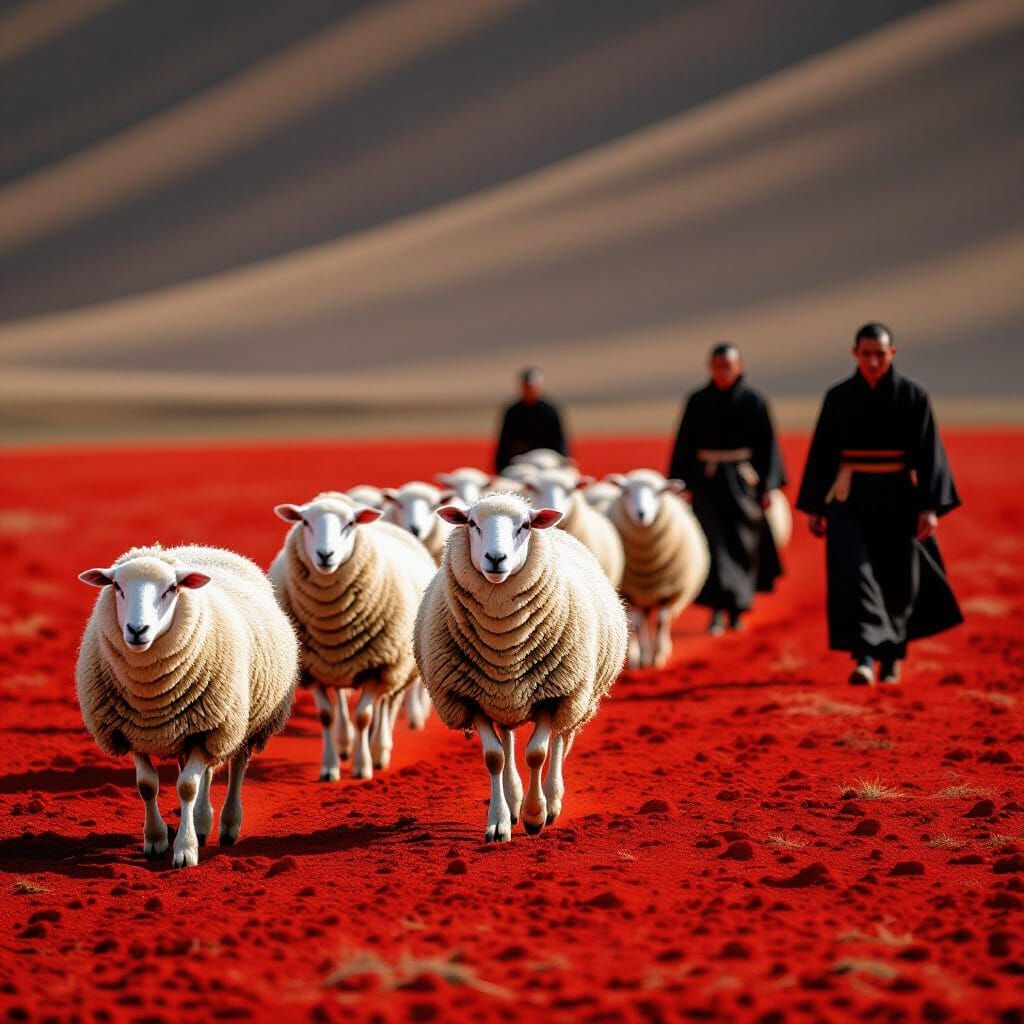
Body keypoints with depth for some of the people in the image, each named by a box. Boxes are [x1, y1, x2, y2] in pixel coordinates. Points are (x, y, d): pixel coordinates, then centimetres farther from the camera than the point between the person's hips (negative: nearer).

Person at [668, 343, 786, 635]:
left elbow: (767, 445, 0)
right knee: (714, 542, -10)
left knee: (742, 543, 8)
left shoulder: (753, 400, -1)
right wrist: (683, 486, 2)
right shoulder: (697, 402, 4)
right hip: (707, 481, 1)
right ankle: (718, 610, -13)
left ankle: (737, 609, 24)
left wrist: (768, 486, -5)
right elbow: (684, 446, 7)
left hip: (742, 480, 0)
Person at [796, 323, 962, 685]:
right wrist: (814, 507, 5)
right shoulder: (838, 397, 2)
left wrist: (931, 507, -14)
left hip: (897, 498, 0)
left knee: (897, 581, 9)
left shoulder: (913, 396, -3)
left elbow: (929, 454, -6)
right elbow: (822, 452, 6)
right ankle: (863, 658, -23)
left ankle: (891, 657, 29)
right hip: (850, 498, 0)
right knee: (854, 572, -16)